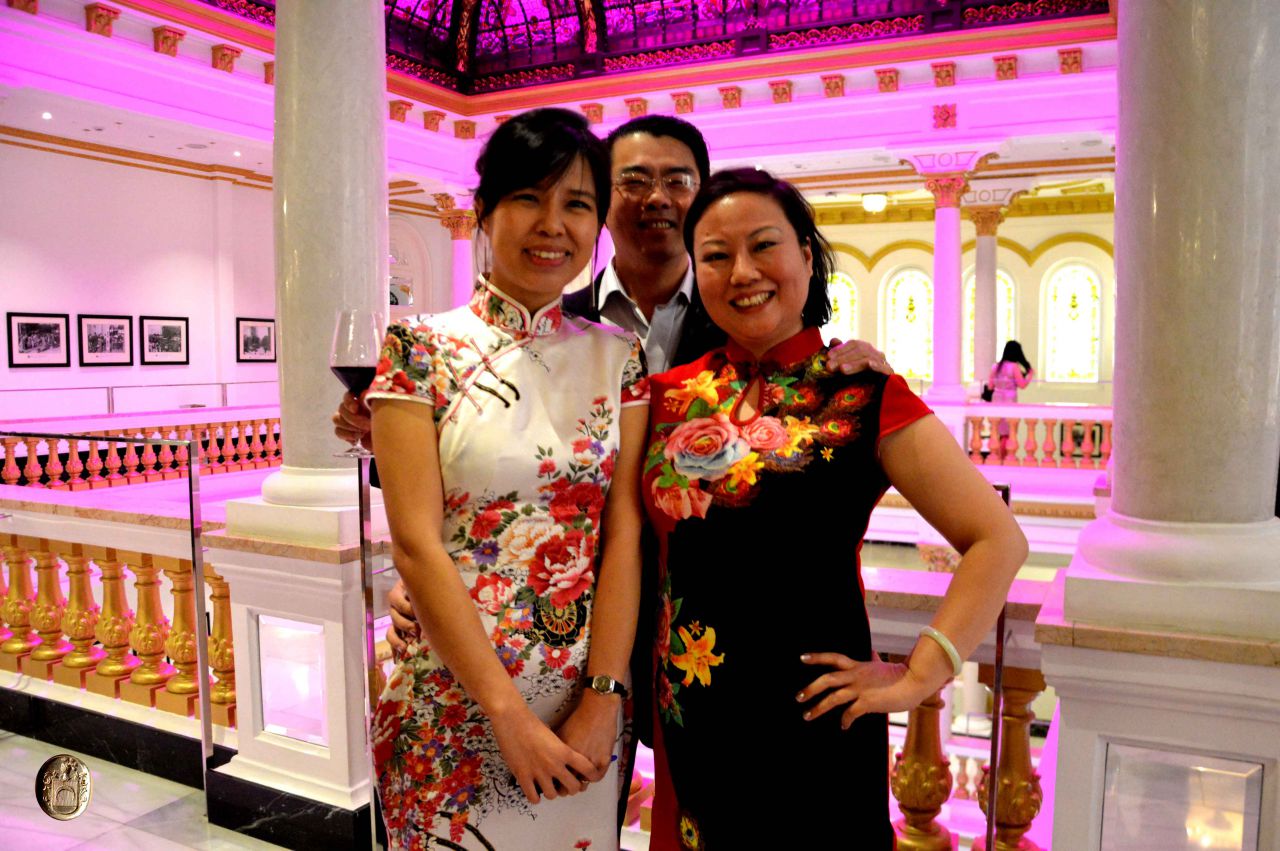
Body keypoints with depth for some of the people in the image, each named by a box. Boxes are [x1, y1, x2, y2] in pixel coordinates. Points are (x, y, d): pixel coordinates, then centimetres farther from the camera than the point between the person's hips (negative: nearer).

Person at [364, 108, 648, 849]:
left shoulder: (618, 356, 0)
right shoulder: (422, 349, -8)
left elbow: (624, 532, -5)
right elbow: (417, 544, -14)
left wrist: (603, 699, -12)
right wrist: (509, 715, -16)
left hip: (587, 703, 3)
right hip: (454, 702, -2)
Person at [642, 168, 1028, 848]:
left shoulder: (860, 395, -9)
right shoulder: (671, 395, 2)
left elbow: (997, 541, -9)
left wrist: (916, 679, -13)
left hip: (811, 724, -3)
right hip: (684, 723, 4)